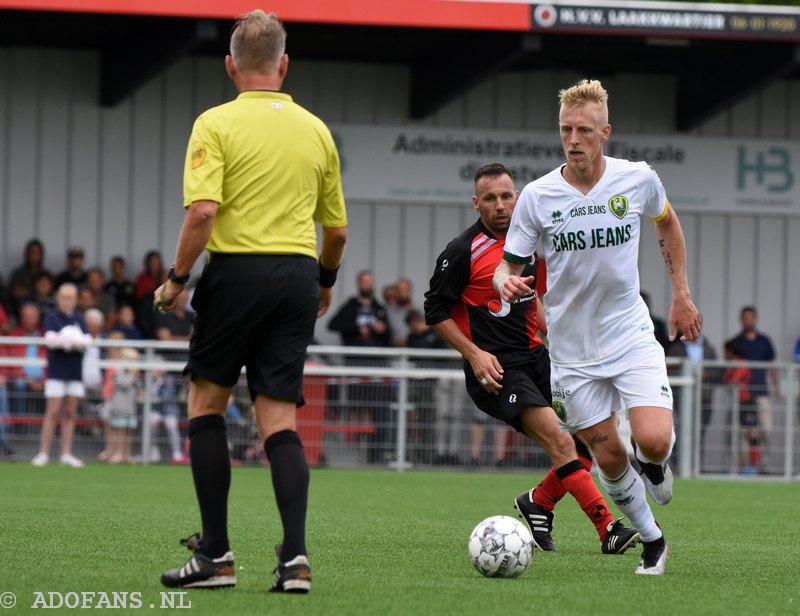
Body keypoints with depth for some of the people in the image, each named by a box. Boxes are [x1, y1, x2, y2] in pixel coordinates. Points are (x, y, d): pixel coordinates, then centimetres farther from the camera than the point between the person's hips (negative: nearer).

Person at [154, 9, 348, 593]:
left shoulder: (217, 124, -5)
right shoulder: (315, 130, 10)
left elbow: (202, 211, -16)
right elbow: (337, 226, 15)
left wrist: (177, 278, -4)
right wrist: (326, 280, 32)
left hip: (237, 271, -4)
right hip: (297, 277, 4)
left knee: (206, 404, 10)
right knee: (280, 419, 4)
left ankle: (215, 554, 6)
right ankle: (295, 556, -11)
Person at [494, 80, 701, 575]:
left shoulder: (638, 179, -7)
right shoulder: (537, 196, -11)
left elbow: (667, 223, 15)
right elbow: (509, 265, -3)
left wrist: (682, 295, 13)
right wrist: (507, 283, -28)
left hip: (632, 335, 0)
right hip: (574, 349, 1)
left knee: (653, 441, -19)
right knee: (609, 457, 3)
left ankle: (655, 461, 19)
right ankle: (652, 540, 27)